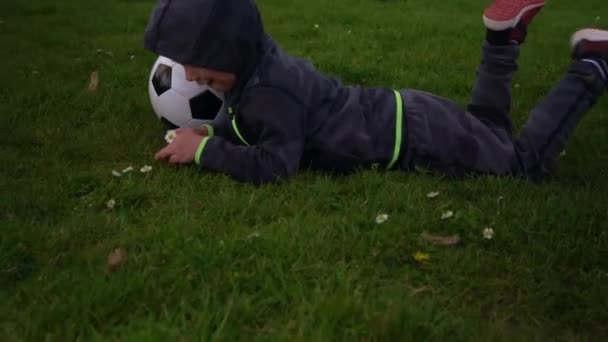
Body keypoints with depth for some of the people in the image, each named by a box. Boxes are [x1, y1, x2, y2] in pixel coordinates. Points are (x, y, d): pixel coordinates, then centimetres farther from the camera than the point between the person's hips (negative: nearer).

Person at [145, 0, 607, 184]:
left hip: (416, 137, -8)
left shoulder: (271, 90, -30)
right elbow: (243, 122, 12)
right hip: (399, 116, 8)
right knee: (490, 129, 33)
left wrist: (203, 152, -28)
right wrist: (210, 132, -7)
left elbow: (273, 166, -37)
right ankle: (504, 37, 20)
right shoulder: (259, 62, -1)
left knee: (525, 161, 10)